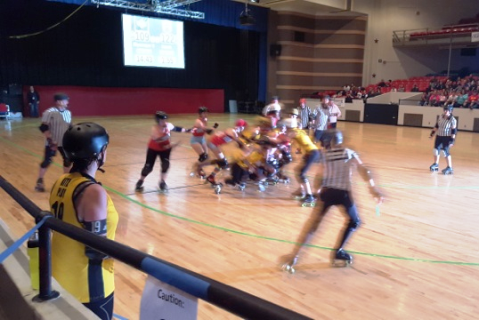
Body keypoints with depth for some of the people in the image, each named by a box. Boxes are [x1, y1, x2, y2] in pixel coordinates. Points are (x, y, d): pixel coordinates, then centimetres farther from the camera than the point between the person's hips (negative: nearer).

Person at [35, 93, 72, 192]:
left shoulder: (68, 112, 3)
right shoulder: (49, 112, -17)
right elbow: (43, 128, -17)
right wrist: (50, 140, -20)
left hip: (64, 142, 6)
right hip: (52, 143, -6)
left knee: (68, 160, 9)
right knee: (47, 161, -2)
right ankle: (39, 181, 13)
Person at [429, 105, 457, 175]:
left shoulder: (453, 120, -16)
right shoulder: (441, 117, 2)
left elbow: (454, 131, -16)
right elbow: (436, 126, 14)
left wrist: (452, 140, -19)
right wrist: (432, 133, 14)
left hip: (447, 138, -7)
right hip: (439, 136, 7)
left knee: (446, 152, -10)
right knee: (436, 150, 12)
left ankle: (450, 168, 0)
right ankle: (436, 165, 30)